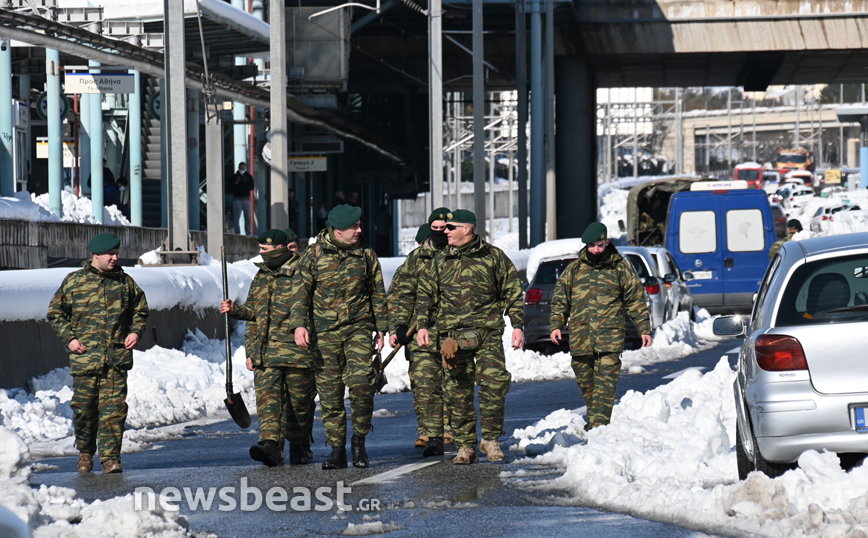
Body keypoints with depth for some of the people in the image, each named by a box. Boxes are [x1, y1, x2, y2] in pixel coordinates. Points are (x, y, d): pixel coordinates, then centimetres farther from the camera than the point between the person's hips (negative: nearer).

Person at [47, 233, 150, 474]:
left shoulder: (125, 282, 10)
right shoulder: (74, 281, 4)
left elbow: (141, 310, 23)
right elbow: (55, 312, 10)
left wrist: (136, 331, 6)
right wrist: (69, 338, -1)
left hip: (117, 357, 1)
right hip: (85, 358, -1)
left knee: (114, 407, -7)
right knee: (84, 407, 3)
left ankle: (111, 458, -4)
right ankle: (85, 452, 23)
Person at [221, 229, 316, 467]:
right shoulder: (261, 276, 17)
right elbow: (253, 313, 25)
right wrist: (234, 310, 10)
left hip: (296, 350, -5)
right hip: (265, 353, 5)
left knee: (299, 401, 4)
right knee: (267, 396, -13)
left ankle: (300, 446, 20)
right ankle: (270, 443, -25)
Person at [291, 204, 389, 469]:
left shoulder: (366, 254, 6)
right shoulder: (314, 255, 1)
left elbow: (378, 294, 14)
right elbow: (300, 291, 1)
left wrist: (381, 329, 11)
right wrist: (299, 324, -12)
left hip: (358, 328, 0)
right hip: (324, 332, 0)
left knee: (361, 383, -17)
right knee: (329, 393, 0)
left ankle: (359, 440, 2)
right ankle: (337, 450, 8)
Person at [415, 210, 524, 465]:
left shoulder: (494, 257, 6)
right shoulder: (441, 260, 12)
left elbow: (512, 292, 10)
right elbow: (425, 293, 18)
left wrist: (518, 326, 4)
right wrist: (423, 325, 7)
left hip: (487, 330, -2)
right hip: (452, 333, 2)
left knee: (495, 380, -15)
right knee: (458, 390, 0)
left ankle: (491, 439, -2)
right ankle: (465, 446, 7)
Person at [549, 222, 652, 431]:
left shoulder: (621, 268, 6)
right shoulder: (574, 269, 11)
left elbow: (636, 300, 10)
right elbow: (560, 297, 13)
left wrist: (644, 328, 6)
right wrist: (556, 325, 1)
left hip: (610, 335, -3)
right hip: (580, 335, 3)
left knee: (605, 382, -12)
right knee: (585, 382, 9)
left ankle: (599, 425, -17)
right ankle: (593, 419, 23)